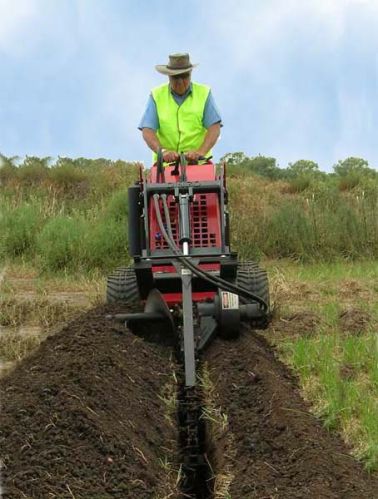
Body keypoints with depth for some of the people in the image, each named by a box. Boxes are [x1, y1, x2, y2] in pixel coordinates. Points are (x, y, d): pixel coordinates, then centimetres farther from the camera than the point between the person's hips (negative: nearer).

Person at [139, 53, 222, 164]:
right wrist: (162, 151, -20)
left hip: (197, 162, 0)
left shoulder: (204, 93, 7)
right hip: (166, 162, 0)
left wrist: (201, 152, -19)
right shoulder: (156, 95, 7)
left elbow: (214, 128, -2)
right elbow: (147, 131, -2)